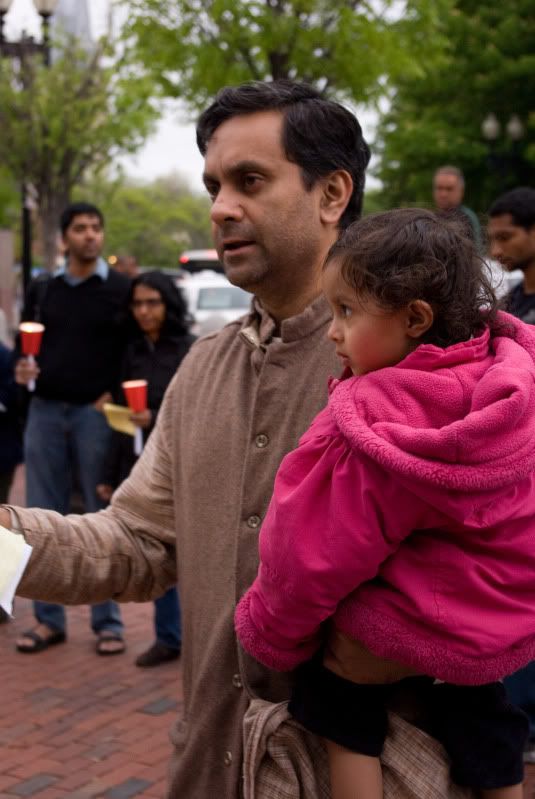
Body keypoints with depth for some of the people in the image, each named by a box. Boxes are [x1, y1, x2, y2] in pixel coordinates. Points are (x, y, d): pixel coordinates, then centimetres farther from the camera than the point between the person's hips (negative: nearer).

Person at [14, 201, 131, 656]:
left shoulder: (121, 290, 2)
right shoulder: (42, 290, 13)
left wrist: (114, 394, -11)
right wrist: (23, 371, -2)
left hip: (96, 414, -3)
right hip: (45, 412, 4)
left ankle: (108, 622, 8)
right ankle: (49, 619, 14)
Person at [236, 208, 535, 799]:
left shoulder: (371, 430, -29)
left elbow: (316, 555, -19)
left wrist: (267, 634, -2)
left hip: (424, 629, -7)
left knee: (337, 700, 13)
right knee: (477, 712, 27)